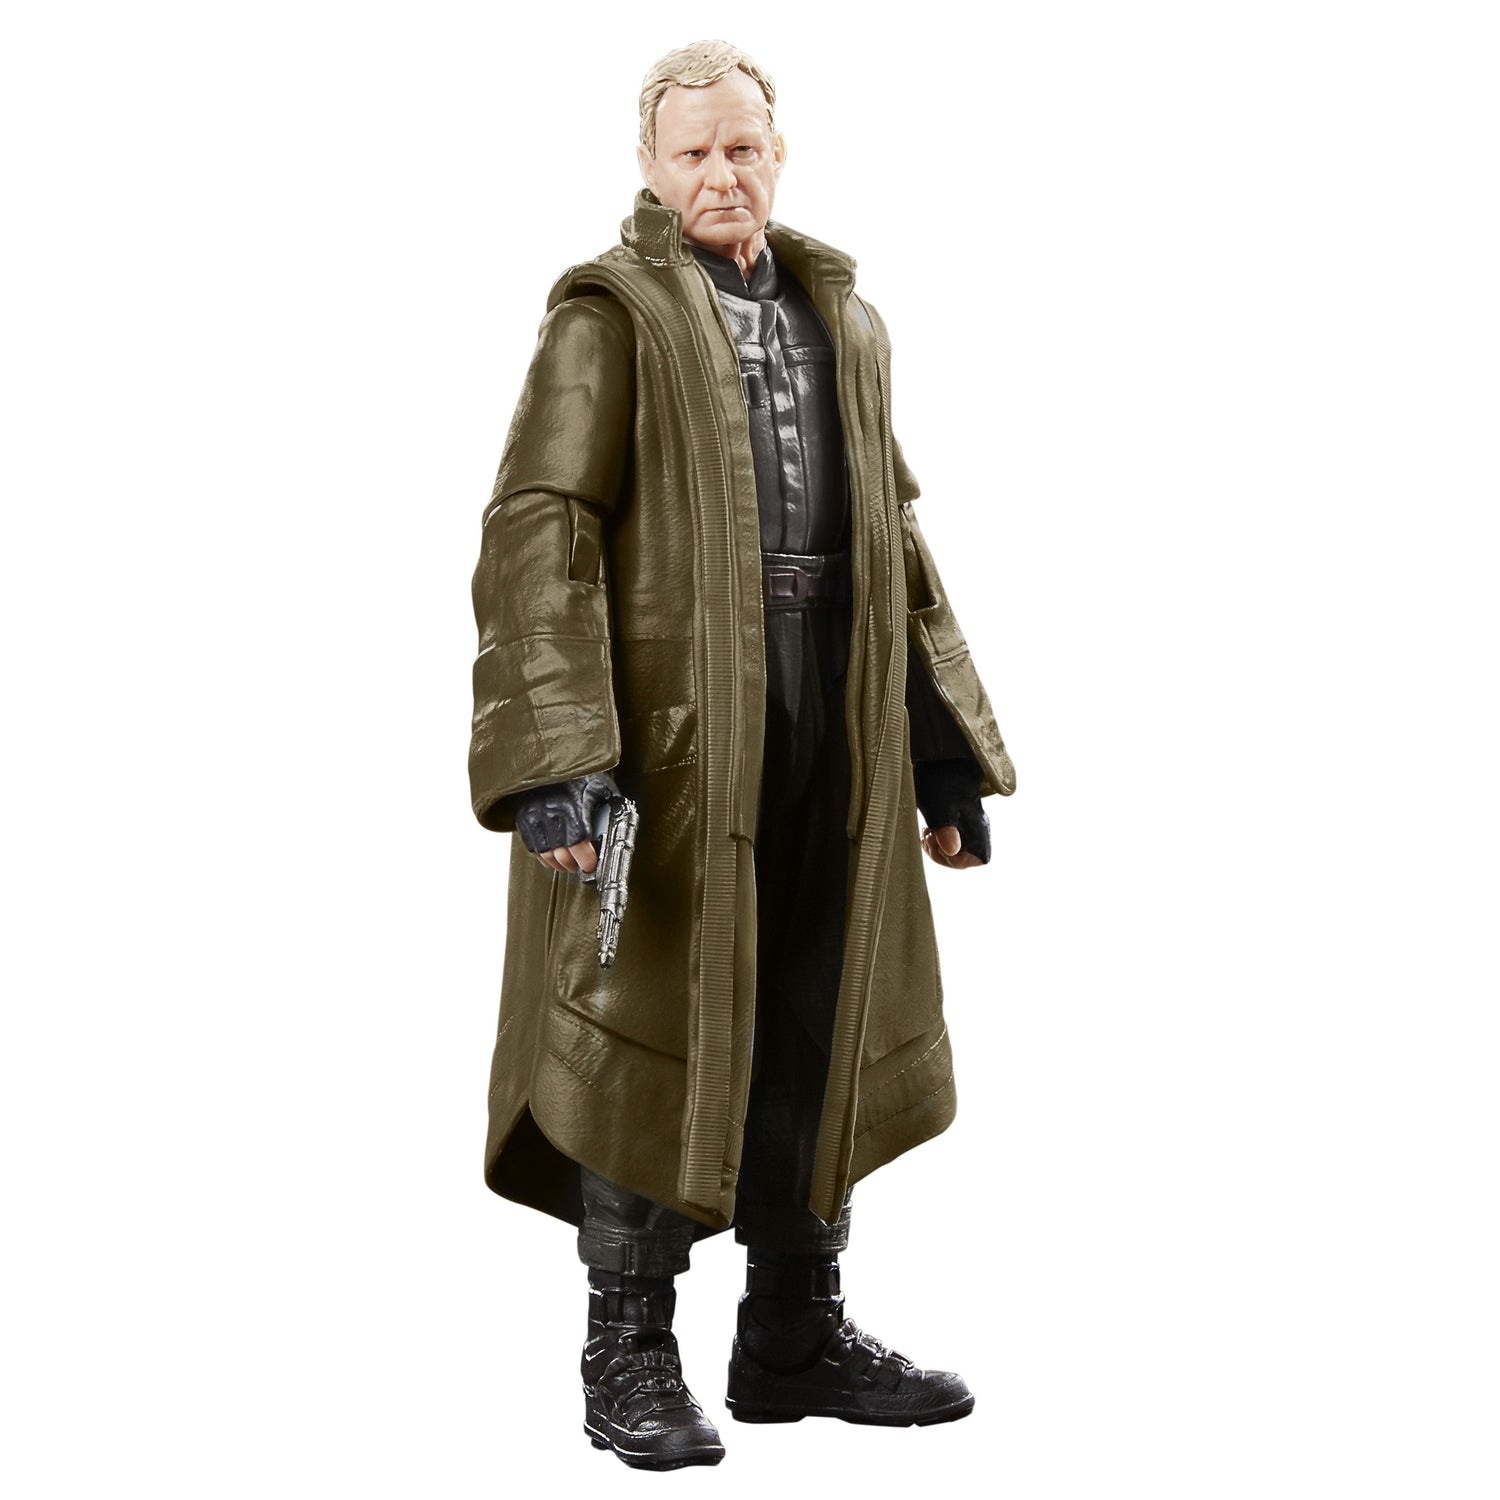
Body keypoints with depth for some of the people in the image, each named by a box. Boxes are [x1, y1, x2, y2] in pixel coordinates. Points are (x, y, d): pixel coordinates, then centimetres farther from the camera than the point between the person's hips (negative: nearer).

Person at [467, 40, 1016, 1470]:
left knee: (819, 1028, 11)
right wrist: (556, 755, -23)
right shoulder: (610, 316, -3)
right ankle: (628, 1356, 13)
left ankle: (796, 1334, 25)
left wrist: (946, 755, 14)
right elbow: (536, 533, -12)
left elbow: (896, 539, 19)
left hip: (831, 731, 6)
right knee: (655, 1029, 0)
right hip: (668, 723, -6)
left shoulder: (843, 321, 17)